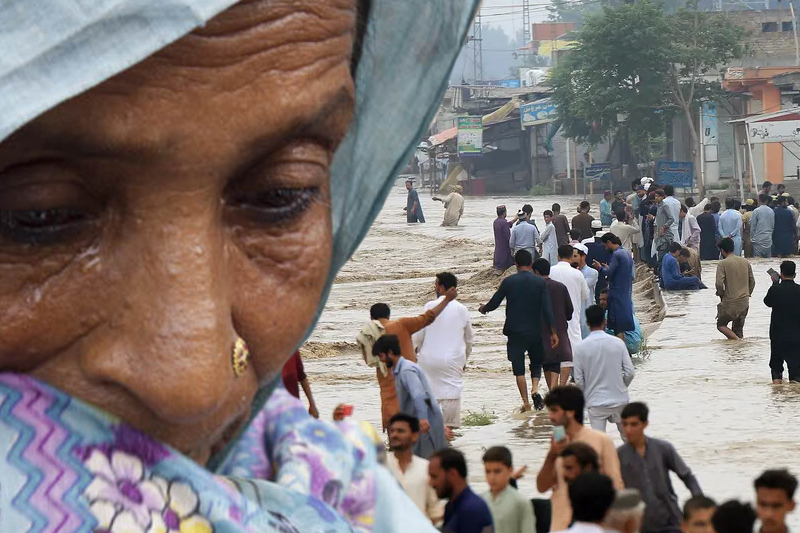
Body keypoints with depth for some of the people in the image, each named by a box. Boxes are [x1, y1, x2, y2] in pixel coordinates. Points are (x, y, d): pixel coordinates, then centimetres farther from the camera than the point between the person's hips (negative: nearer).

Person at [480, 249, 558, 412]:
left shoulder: (508, 282, -6)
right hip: (535, 331, 1)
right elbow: (547, 309, -8)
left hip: (515, 331, -1)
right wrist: (553, 332, -2)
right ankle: (535, 388, -8)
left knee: (518, 368, 6)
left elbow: (494, 303, 2)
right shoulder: (540, 282, -4)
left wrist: (484, 308, 25)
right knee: (536, 362, 19)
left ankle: (526, 403, 0)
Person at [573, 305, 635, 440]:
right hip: (619, 399, 2)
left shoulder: (581, 348, -8)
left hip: (596, 402, -1)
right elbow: (629, 372, -5)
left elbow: (579, 380, -5)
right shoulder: (618, 343, -6)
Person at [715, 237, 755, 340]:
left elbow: (719, 283, -18)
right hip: (745, 302, 5)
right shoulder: (745, 262, 7)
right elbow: (752, 281, 8)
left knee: (721, 325, 10)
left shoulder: (722, 264, -10)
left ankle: (737, 339, -12)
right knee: (738, 328, 16)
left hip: (730, 302, -5)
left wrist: (721, 295, 0)